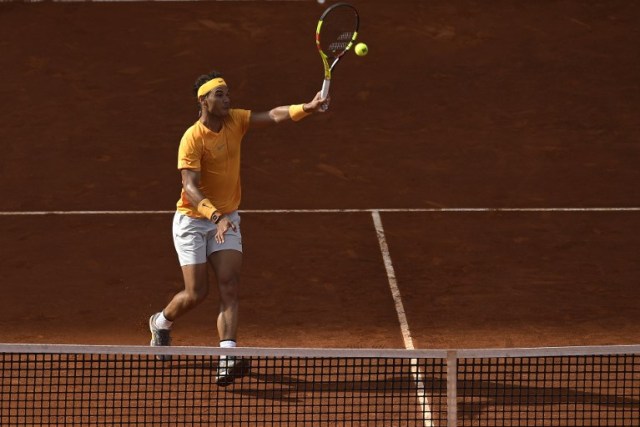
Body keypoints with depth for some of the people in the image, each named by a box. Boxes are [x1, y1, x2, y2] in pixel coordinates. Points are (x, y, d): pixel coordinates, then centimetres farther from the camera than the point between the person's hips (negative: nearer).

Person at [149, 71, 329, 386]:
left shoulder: (235, 120, -4)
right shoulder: (193, 139, -21)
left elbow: (273, 116, -15)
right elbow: (191, 187, -28)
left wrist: (306, 108, -34)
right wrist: (216, 216, -43)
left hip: (227, 220, 5)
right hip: (193, 221, -5)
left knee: (229, 288, -12)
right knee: (196, 293, -3)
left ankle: (227, 360, -22)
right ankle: (161, 322, 32)